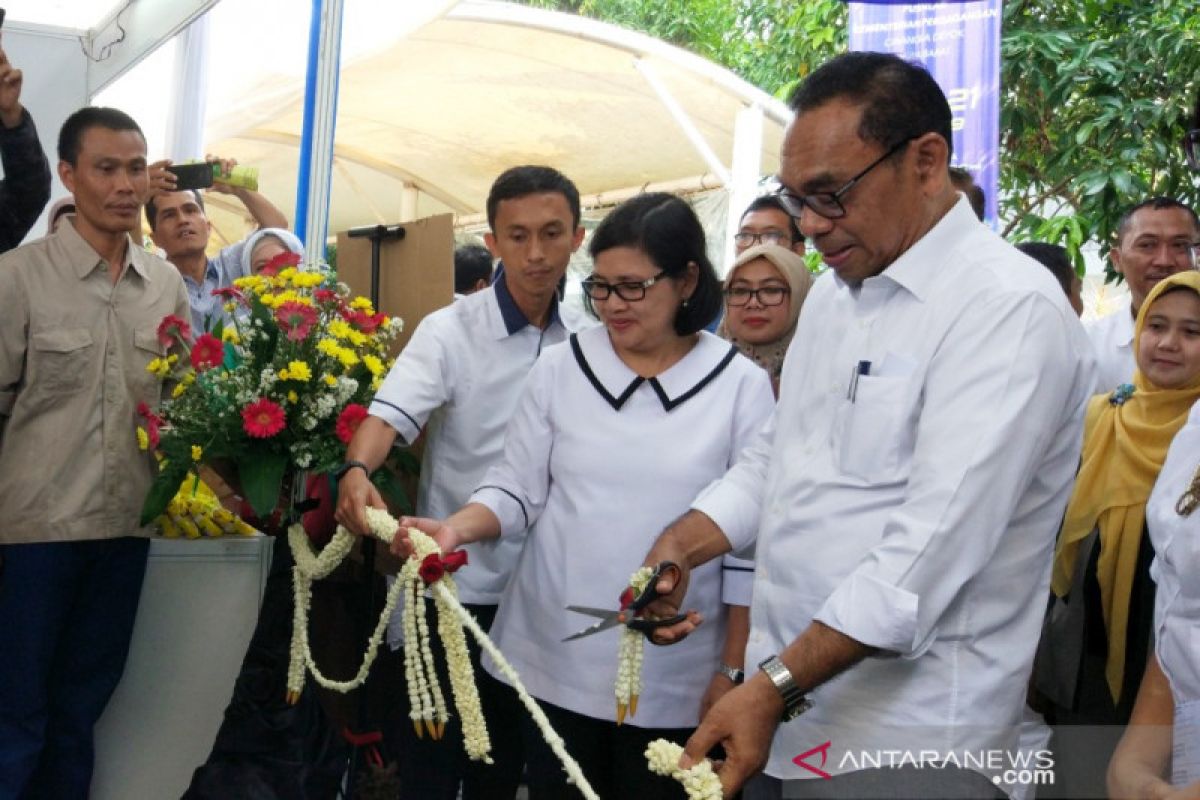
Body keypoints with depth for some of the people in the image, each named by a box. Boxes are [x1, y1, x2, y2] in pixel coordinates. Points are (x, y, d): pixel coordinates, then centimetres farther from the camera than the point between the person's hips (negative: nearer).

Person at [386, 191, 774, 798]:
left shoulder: (742, 385, -4)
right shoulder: (559, 369, 0)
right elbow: (517, 490, 2)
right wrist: (457, 529, -19)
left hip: (672, 673, -1)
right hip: (554, 656, 2)